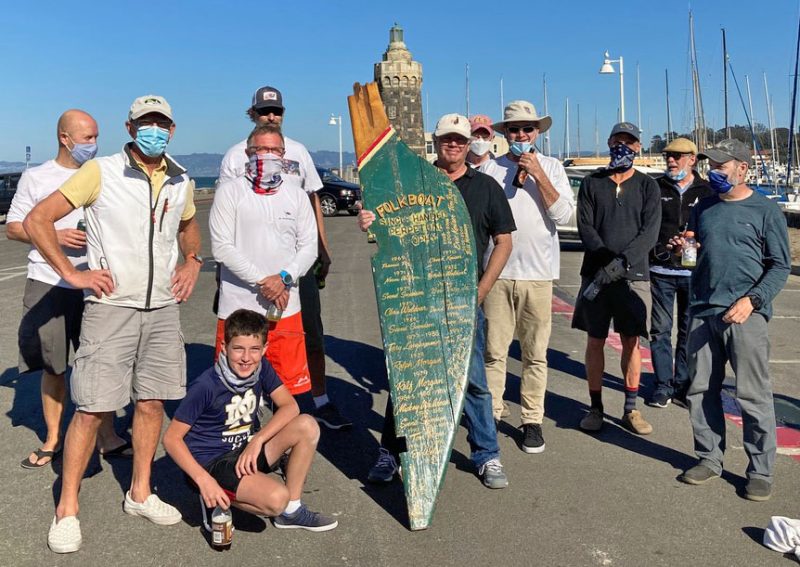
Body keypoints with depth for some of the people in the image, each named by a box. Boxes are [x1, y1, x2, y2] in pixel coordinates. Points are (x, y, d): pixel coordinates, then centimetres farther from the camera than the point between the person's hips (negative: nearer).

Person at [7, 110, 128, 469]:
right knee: (53, 367, 9)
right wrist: (57, 236, -13)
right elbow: (13, 228, 1)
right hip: (48, 284, -1)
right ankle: (53, 440, 23)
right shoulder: (36, 177, 2)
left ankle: (107, 437, 13)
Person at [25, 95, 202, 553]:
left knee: (152, 402, 10)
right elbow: (37, 220, -6)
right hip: (111, 307, -4)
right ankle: (67, 509, 12)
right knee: (92, 408, -3)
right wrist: (73, 274, -11)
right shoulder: (101, 172, -6)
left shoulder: (181, 181, 9)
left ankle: (140, 494, 26)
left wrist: (192, 262, 11)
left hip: (163, 309, 5)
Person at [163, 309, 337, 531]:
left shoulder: (261, 368, -4)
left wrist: (257, 440, -21)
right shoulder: (206, 386, -21)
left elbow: (290, 407, -8)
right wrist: (203, 479, -25)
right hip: (210, 463, -7)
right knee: (276, 499, -30)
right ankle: (217, 499, -2)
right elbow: (172, 438, -17)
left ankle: (292, 511, -2)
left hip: (245, 453, 7)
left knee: (307, 426, -14)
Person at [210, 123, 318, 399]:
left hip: (285, 308, 3)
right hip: (237, 307, -2)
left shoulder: (296, 193, 10)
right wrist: (262, 281, -14)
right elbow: (222, 248, -8)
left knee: (291, 383, 6)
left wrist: (284, 278, -10)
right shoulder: (229, 191, -1)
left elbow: (309, 246, 7)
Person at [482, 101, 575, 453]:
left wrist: (538, 174, -8)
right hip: (497, 272, 0)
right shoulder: (491, 169, 5)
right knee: (494, 351, 4)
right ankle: (492, 413, 17)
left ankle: (532, 420, 16)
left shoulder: (552, 167, 7)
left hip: (537, 273, 0)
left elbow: (563, 215, -5)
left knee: (536, 354, 6)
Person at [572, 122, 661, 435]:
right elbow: (585, 227, 0)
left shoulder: (647, 186, 7)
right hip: (596, 273, 0)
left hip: (633, 274, 0)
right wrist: (606, 259, -16)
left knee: (631, 341, 4)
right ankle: (595, 407, 13)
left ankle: (630, 409, 14)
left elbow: (651, 231, -4)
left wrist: (623, 260, -18)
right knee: (595, 340, 3)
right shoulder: (591, 184, 9)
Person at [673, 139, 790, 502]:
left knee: (753, 396, -3)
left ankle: (761, 471, 10)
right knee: (701, 391, 8)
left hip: (745, 314, -5)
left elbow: (781, 266, -1)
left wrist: (752, 299, -14)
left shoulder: (765, 211, 0)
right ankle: (709, 459, 22)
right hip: (703, 312, 5)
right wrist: (681, 248, 2)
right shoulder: (703, 209, 15)